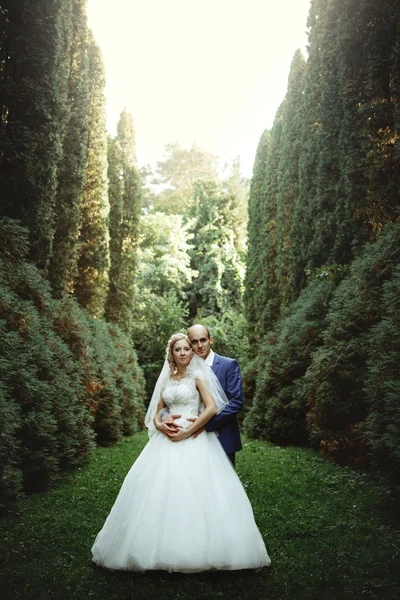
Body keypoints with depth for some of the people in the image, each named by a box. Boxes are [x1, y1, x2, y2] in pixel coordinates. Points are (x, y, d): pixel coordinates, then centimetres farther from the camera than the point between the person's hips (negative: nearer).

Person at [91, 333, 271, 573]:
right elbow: (157, 410, 17)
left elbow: (212, 408, -11)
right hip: (167, 440, 5)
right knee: (160, 490, 1)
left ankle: (197, 548, 1)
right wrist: (159, 425, -6)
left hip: (193, 440, -5)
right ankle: (162, 548, 11)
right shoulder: (166, 378, 14)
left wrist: (187, 432, -15)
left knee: (194, 489, -11)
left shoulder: (197, 376, -1)